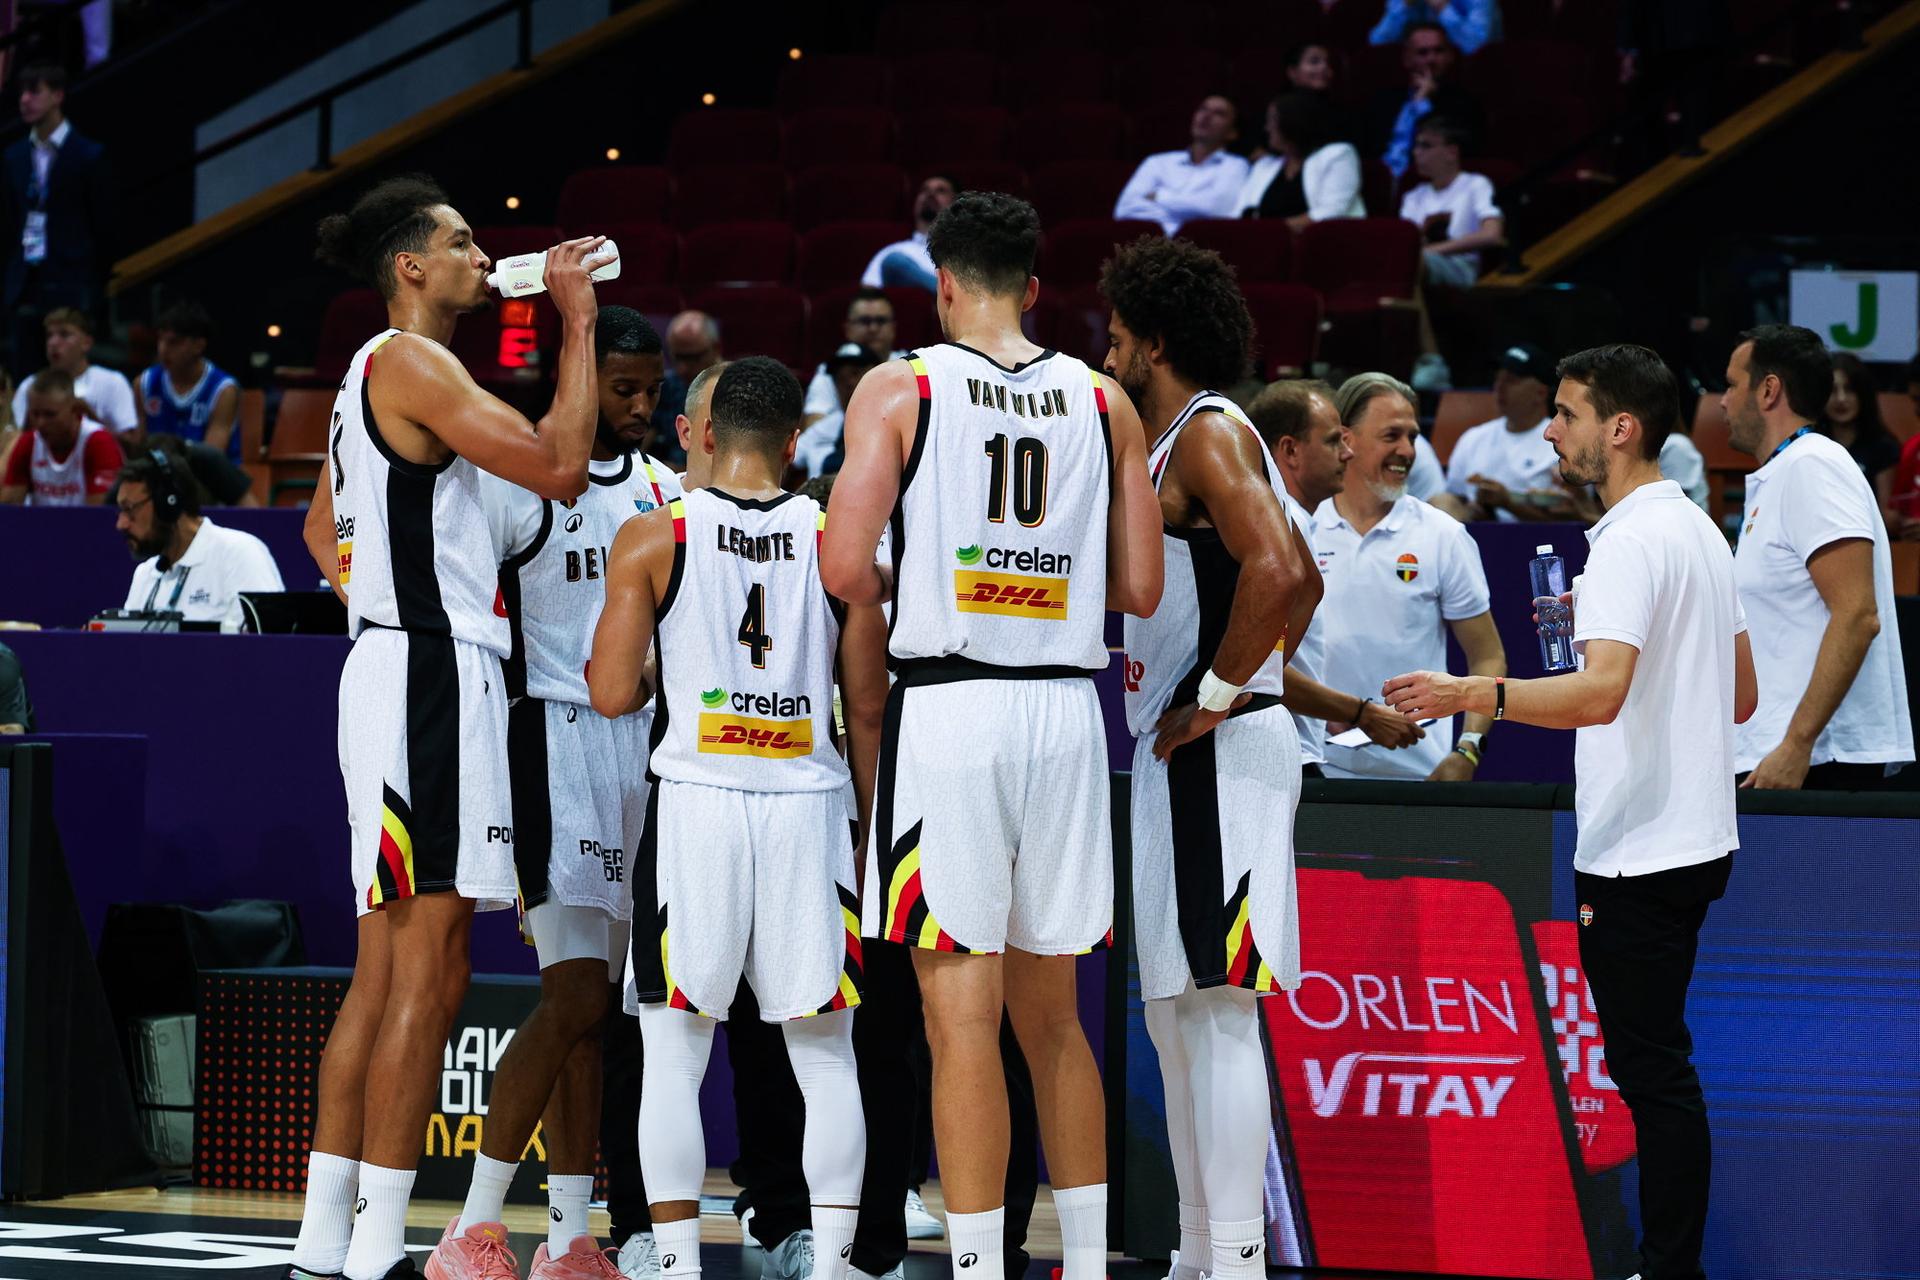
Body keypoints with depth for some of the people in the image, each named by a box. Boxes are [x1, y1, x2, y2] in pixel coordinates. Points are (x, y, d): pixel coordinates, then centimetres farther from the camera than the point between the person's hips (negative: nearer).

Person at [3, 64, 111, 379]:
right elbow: (7, 222, 16)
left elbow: (103, 223, -1)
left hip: (70, 284, -5)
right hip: (25, 287, 5)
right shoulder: (15, 156, 12)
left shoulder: (88, 155, -3)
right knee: (25, 373, 3)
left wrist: (95, 278, -1)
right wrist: (12, 274, 9)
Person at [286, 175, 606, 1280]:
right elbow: (559, 467, -17)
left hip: (393, 668, 11)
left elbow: (324, 530, 32)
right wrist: (578, 325, -8)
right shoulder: (410, 362, -10)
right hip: (431, 672, -11)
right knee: (429, 970, -11)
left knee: (385, 969, 11)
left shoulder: (373, 375, 20)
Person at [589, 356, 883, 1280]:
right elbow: (869, 708, 5)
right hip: (808, 804, 1)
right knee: (824, 1054, 9)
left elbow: (611, 694, -5)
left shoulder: (653, 539, -3)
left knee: (673, 1053, 4)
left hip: (695, 799, -1)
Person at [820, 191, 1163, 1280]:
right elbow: (1141, 588, 9)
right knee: (1050, 1009, 16)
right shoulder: (1105, 403, 9)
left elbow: (845, 569, -10)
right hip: (1065, 709, 4)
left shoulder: (901, 389, -3)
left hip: (949, 706, -4)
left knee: (963, 1013, -4)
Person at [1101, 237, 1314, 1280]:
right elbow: (1304, 578, 29)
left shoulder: (1207, 433, -11)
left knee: (1215, 1008, -12)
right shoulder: (1179, 441, 20)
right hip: (1181, 760, 11)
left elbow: (1277, 571, -26)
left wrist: (1215, 697, -20)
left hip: (1217, 755, -11)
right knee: (1174, 1011, 13)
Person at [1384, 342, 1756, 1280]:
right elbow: (1741, 695, 21)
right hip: (1691, 837, 10)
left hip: (1638, 849, -10)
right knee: (1656, 1068, 13)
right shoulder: (1697, 529, 15)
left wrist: (1476, 695, -37)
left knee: (1652, 1069, -7)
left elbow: (1602, 691, -29)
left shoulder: (1632, 541, -16)